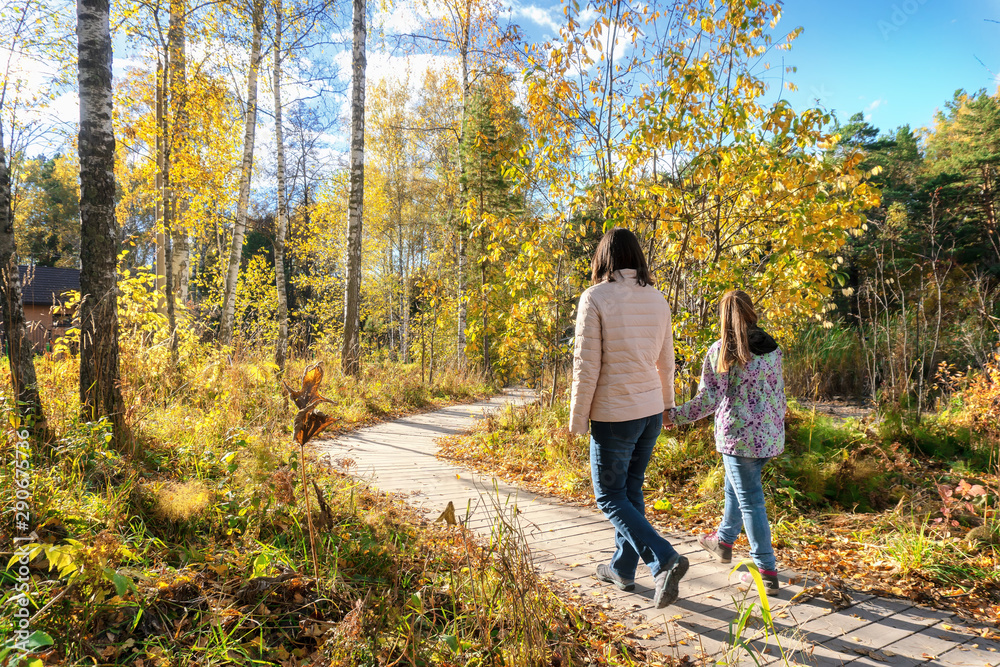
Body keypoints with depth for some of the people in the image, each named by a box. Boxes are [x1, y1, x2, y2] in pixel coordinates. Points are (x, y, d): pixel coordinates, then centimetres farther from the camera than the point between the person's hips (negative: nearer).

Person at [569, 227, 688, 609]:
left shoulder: (595, 298, -13)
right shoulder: (657, 298, 4)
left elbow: (587, 365, -14)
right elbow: (666, 360, 12)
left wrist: (578, 420, -5)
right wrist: (666, 403, 26)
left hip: (614, 415, -6)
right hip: (651, 411, 6)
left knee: (610, 497, 7)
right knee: (631, 490, 19)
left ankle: (664, 560, -7)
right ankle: (623, 568, 30)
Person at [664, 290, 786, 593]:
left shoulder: (721, 351, -12)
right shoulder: (772, 348, 3)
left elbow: (708, 399, -14)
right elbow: (778, 393, 9)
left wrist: (675, 415, -4)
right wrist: (776, 427, 21)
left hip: (738, 434, -6)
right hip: (769, 435, 7)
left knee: (750, 499, 2)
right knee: (735, 486, 25)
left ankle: (766, 570, 6)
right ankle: (724, 539, 42)